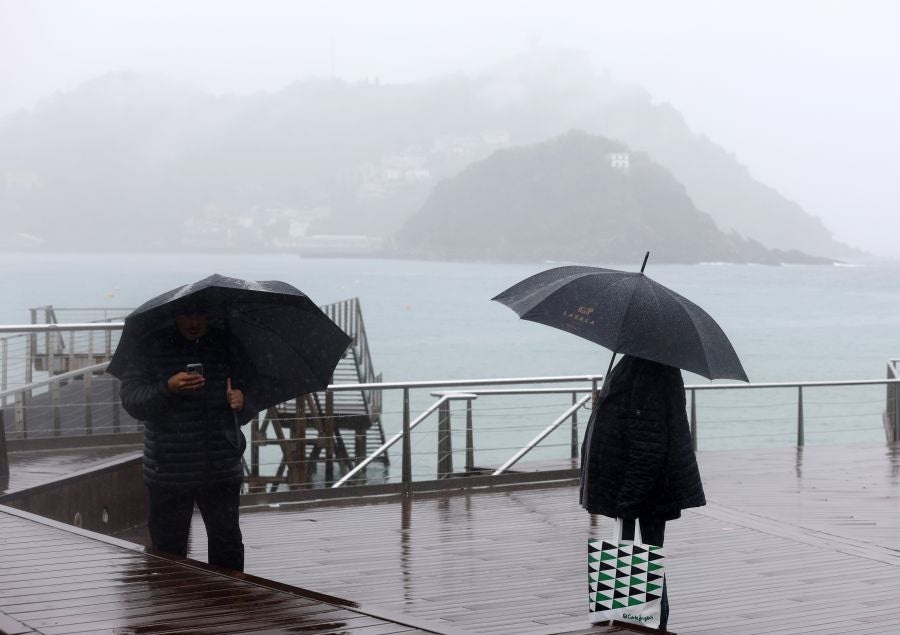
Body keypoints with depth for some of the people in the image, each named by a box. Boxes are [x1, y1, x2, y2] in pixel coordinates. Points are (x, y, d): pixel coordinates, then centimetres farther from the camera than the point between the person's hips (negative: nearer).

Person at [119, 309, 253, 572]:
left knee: (228, 548, 2)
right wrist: (167, 388, -26)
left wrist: (242, 402, -7)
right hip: (169, 471, -2)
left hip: (222, 471, 2)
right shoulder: (150, 347, 0)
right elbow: (130, 399, -9)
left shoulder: (227, 346, 9)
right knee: (168, 550, 3)